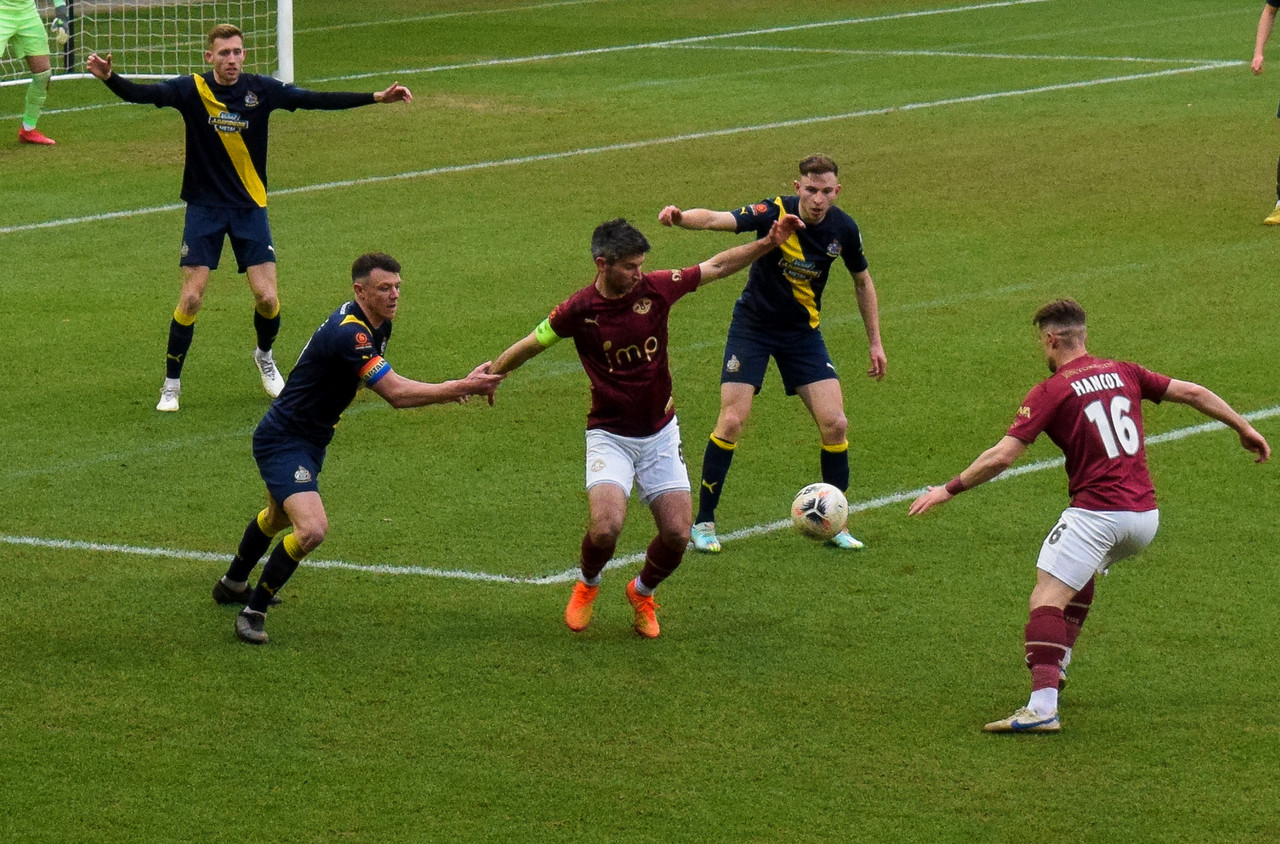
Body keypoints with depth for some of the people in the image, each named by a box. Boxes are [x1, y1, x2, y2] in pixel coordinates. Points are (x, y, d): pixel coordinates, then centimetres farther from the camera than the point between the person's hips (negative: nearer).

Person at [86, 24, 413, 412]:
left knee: (267, 298, -4)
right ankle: (171, 383, 9)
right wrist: (109, 78, -43)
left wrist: (377, 97, -9)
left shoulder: (260, 90, -5)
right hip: (205, 206, -2)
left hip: (250, 206, 2)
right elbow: (141, 94, -22)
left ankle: (265, 357, 28)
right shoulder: (192, 90, -10)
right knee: (191, 298, -8)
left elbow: (316, 100, -4)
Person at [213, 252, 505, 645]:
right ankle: (253, 611, -10)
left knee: (277, 517, 32)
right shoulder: (348, 332, -31)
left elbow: (387, 384, 16)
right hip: (283, 441, -11)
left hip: (310, 440, 11)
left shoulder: (378, 325, 0)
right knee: (312, 528, -26)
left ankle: (232, 584, 57)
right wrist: (461, 388, -35)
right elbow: (395, 393, -36)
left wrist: (451, 389, 0)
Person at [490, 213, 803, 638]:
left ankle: (643, 592, 25)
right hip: (610, 436, -3)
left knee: (677, 535, -7)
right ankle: (586, 585, 11)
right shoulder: (578, 310, -13)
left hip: (661, 433, 3)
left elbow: (717, 267, 5)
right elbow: (530, 345, 4)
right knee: (606, 528, -24)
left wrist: (770, 243, 1)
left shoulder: (656, 288, -7)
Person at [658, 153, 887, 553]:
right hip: (752, 325, -3)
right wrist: (682, 217, -60)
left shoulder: (843, 228, -9)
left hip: (802, 330, 3)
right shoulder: (775, 213, -22)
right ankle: (703, 523, 4)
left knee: (835, 424, -7)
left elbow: (862, 280, 10)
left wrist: (875, 343, 10)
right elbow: (716, 219, -38)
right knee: (732, 421, -12)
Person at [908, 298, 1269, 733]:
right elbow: (1193, 393, 17)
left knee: (1047, 599, -11)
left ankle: (1042, 706, -28)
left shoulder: (1050, 391, -3)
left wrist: (949, 489, 1)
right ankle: (1056, 662, 32)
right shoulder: (1123, 373, 13)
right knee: (1083, 571, 34)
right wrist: (1244, 428, 30)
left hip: (1098, 513, -7)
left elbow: (1001, 456, -9)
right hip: (1146, 515, 7)